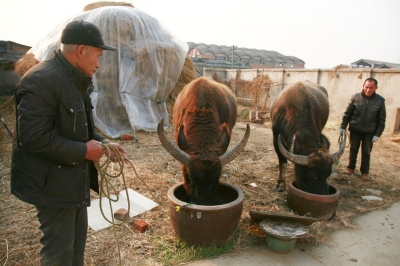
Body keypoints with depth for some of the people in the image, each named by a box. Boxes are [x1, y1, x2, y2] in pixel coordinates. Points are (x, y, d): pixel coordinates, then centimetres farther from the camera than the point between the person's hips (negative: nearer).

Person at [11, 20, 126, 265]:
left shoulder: (75, 79, 10)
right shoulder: (42, 79, -23)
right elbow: (35, 138, -27)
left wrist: (101, 142, 2)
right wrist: (84, 151, -21)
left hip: (74, 177, 10)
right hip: (53, 182, -9)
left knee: (77, 238, 23)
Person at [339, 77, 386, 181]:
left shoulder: (380, 100, -6)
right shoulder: (355, 97, -7)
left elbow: (382, 119, -1)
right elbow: (347, 113, -1)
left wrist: (378, 134, -6)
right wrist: (343, 127, -5)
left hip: (369, 132, 0)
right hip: (355, 130, 0)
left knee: (366, 153, 7)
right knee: (353, 150, 12)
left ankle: (364, 172, 20)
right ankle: (350, 168, 27)